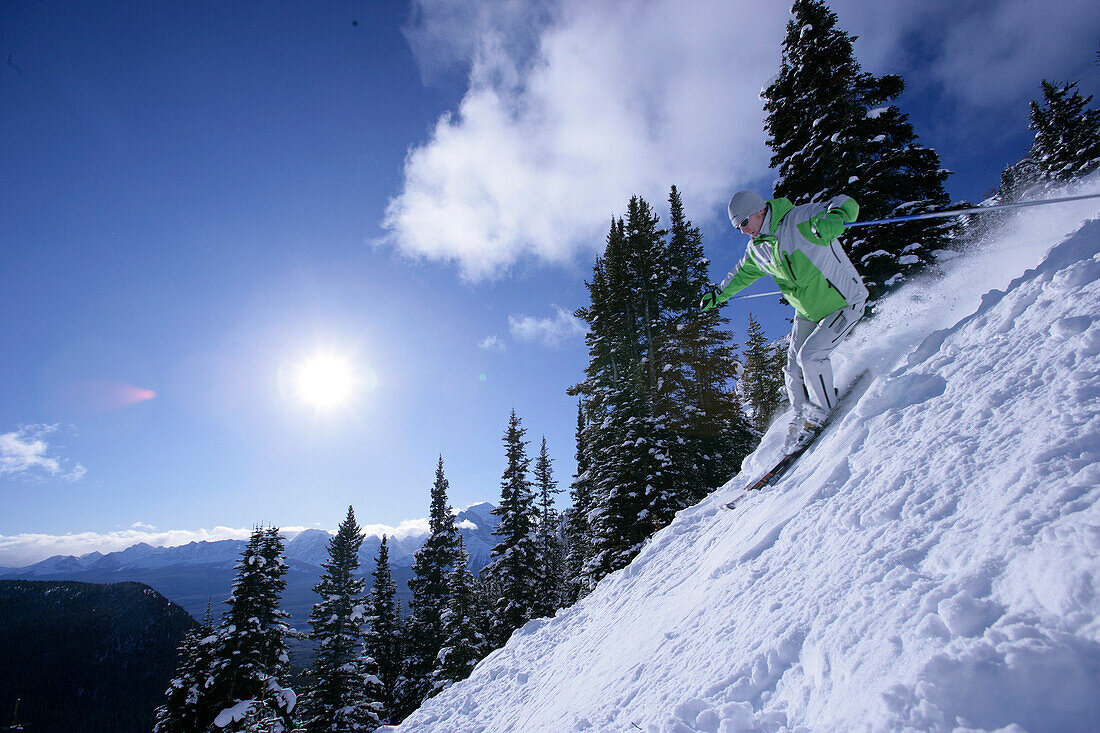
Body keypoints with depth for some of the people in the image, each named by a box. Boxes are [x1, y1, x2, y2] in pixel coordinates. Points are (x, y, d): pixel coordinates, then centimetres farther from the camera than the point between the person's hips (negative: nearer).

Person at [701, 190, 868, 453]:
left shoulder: (800, 221, -23)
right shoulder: (756, 249, -1)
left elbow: (846, 204, -25)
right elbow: (742, 274, 19)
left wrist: (830, 220, -47)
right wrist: (718, 294, 26)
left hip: (844, 302, -7)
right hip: (808, 311, 7)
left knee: (810, 355, -19)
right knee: (794, 366, 2)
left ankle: (822, 414, 3)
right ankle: (801, 419, 20)